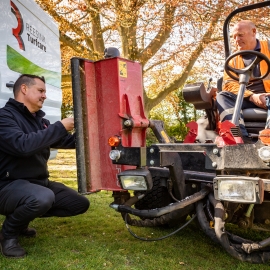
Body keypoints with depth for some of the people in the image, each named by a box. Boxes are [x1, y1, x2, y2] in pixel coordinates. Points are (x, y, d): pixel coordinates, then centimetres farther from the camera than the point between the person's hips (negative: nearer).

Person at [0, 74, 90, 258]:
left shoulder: (39, 119, 12)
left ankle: (21, 219, 16)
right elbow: (22, 145, -31)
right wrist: (59, 127, -25)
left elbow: (66, 142, 16)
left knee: (81, 204, 6)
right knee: (43, 198, -39)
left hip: (39, 181, 9)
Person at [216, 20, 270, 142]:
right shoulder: (233, 60, 21)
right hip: (247, 99, 2)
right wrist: (252, 96, -13)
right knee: (222, 96, -25)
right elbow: (229, 83, 5)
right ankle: (241, 137, -45)